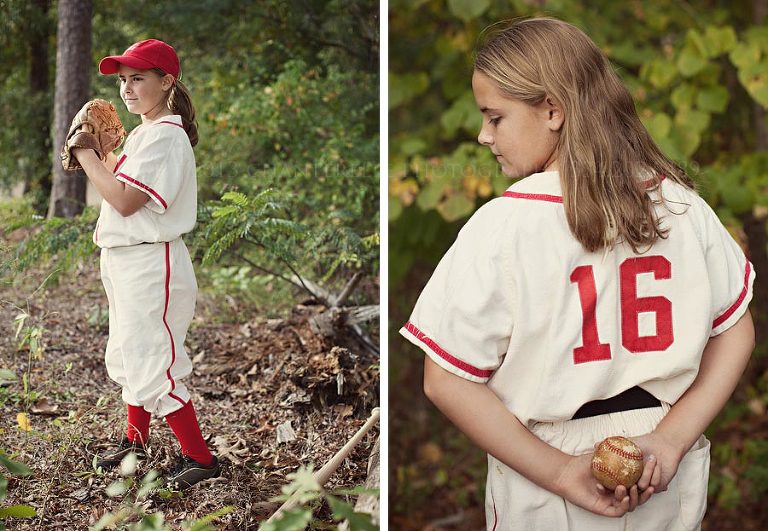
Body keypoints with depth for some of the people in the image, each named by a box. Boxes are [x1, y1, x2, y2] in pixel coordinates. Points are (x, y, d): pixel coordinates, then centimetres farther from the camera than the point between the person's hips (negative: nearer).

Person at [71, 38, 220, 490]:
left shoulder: (165, 135, -18)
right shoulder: (142, 134, 14)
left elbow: (125, 200, -25)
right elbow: (119, 181, 13)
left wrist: (87, 154, -16)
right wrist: (99, 154, 1)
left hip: (151, 264, -10)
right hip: (125, 263, 10)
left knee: (153, 367, -6)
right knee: (128, 357, 22)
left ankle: (200, 458, 5)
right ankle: (136, 440, 40)